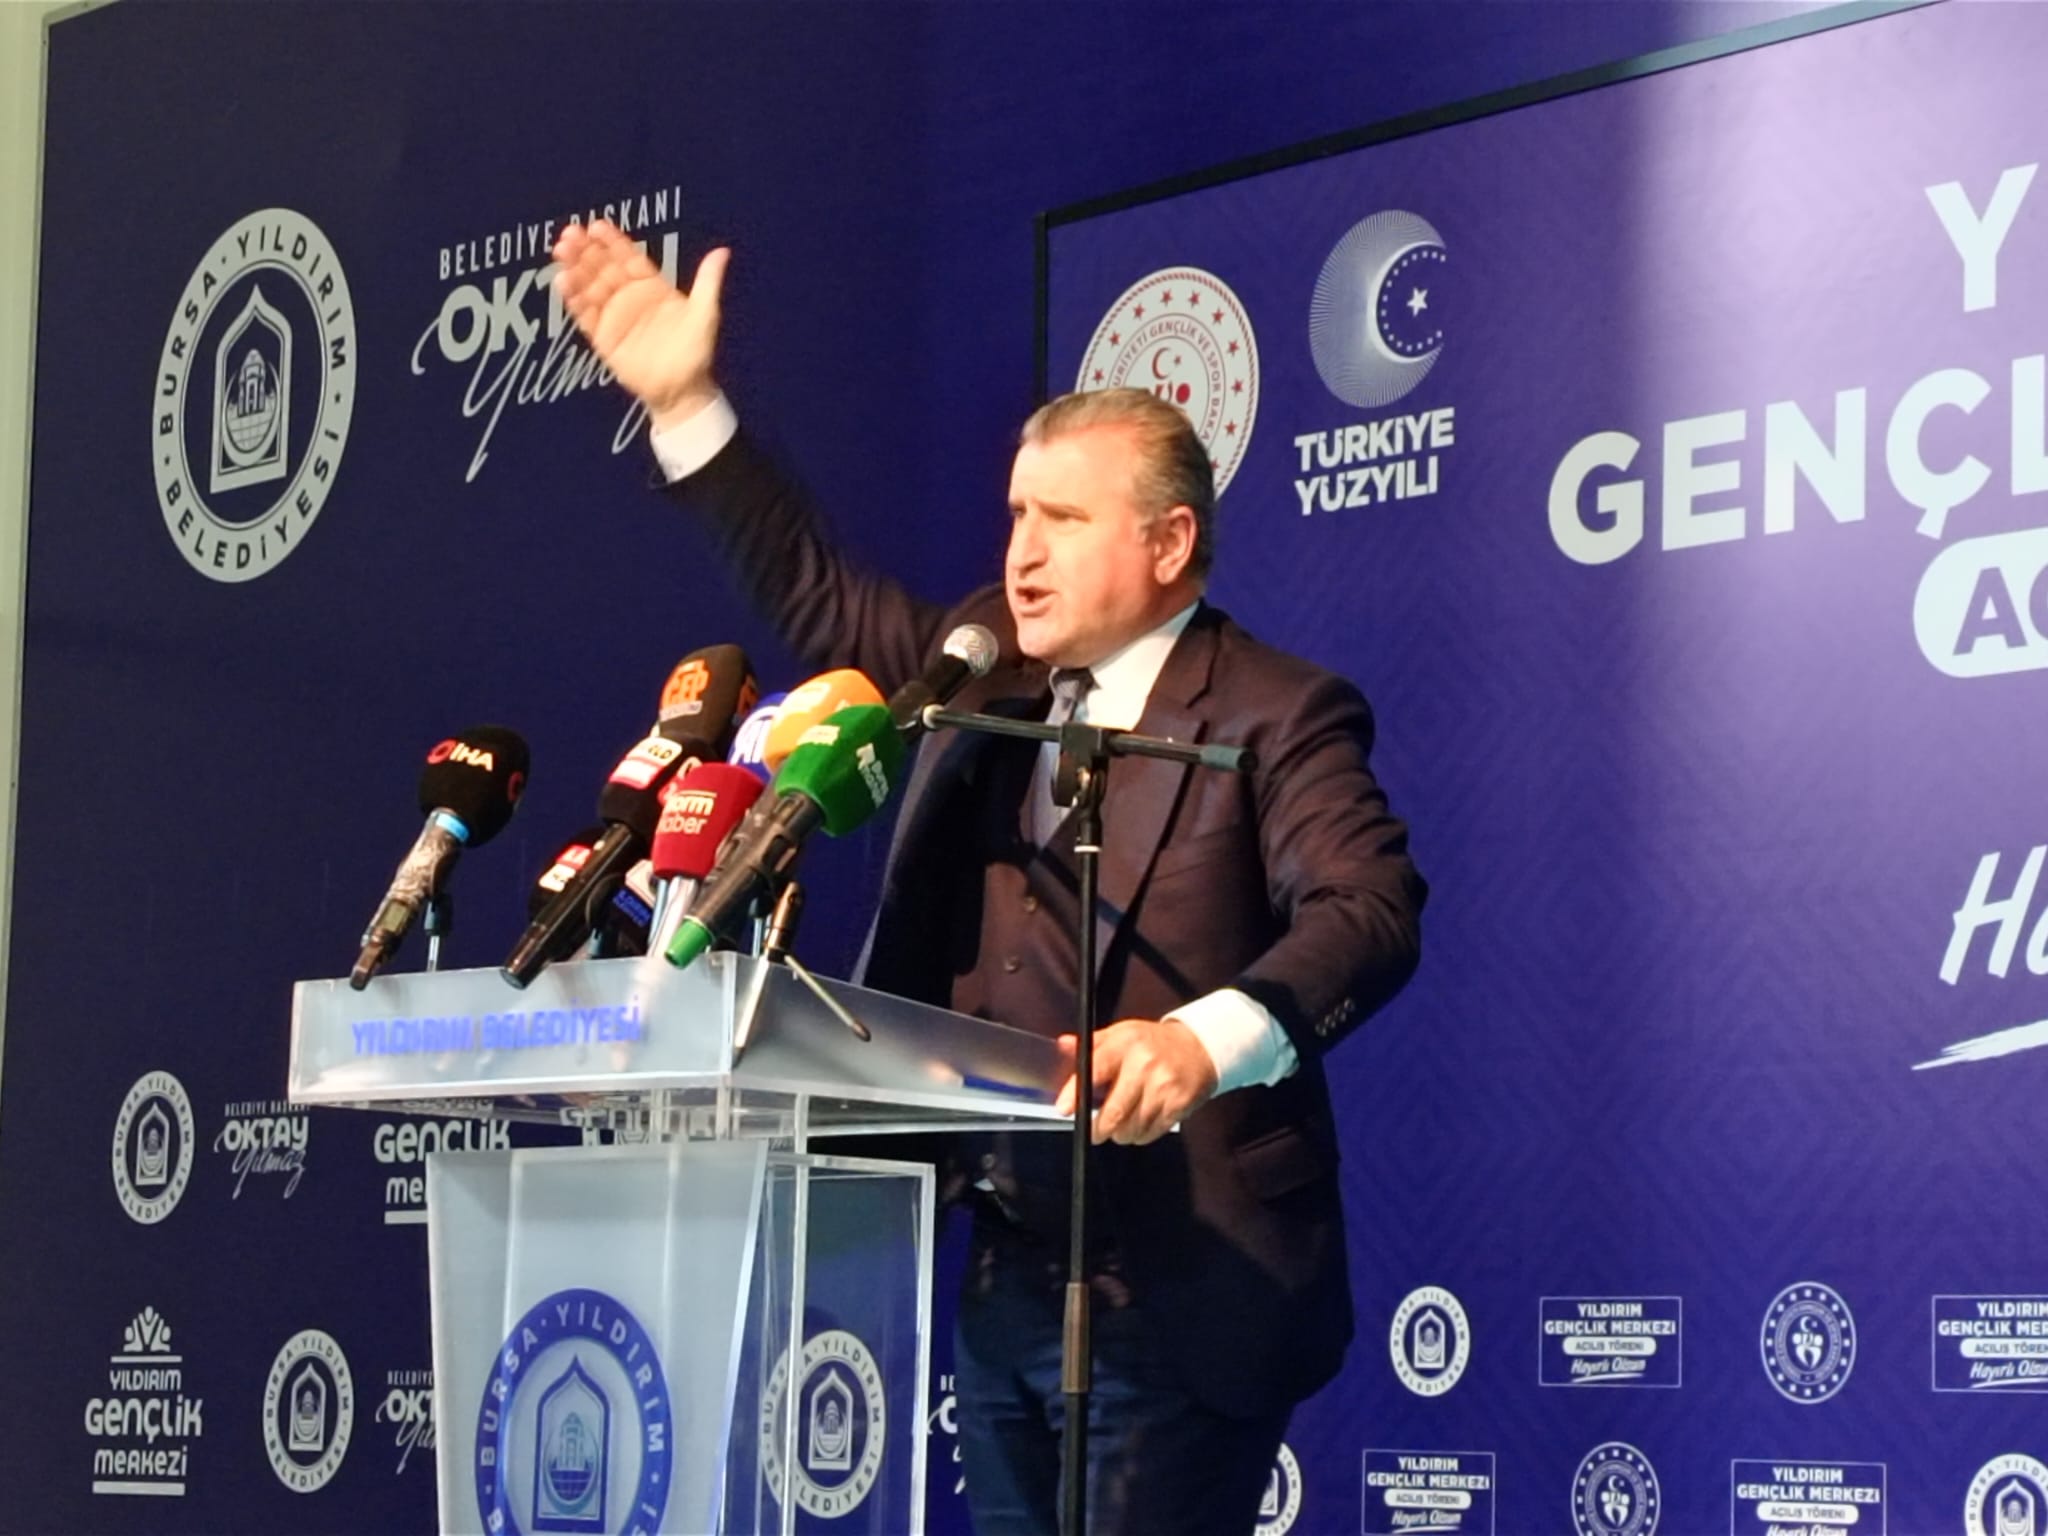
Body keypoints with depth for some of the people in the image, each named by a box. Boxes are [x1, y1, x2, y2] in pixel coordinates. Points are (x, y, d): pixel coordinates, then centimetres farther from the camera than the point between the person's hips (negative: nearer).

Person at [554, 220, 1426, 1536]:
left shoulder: (1274, 715, -9)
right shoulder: (986, 671, 12)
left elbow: (1369, 912, -22)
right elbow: (820, 599, 22)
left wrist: (1205, 1039, -41)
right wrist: (686, 404, 15)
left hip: (1175, 1290, -7)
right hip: (999, 1271, 7)